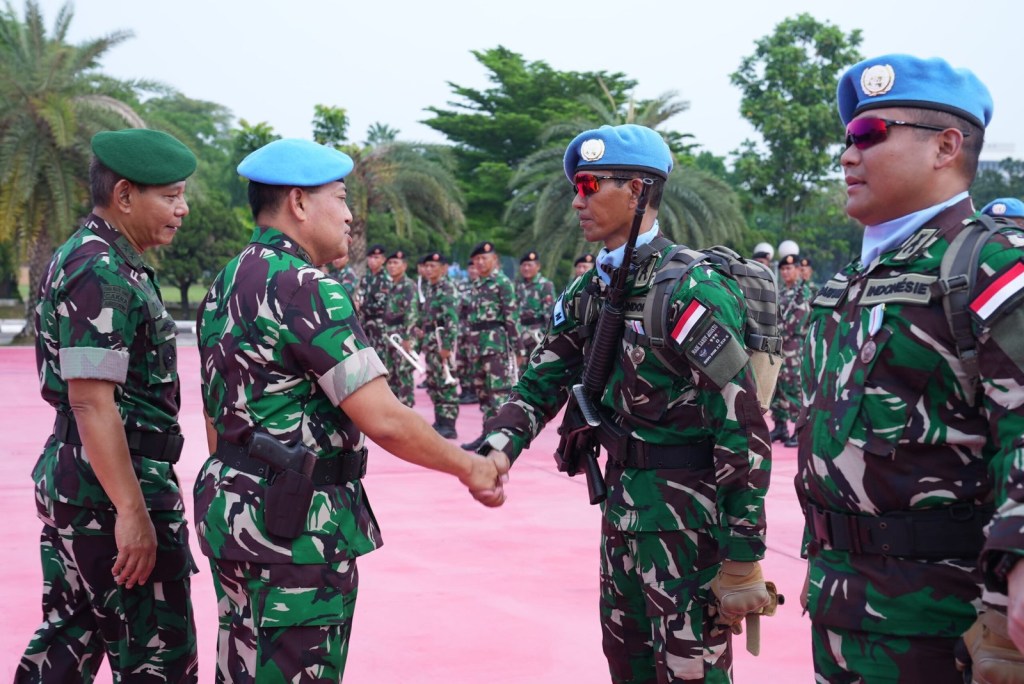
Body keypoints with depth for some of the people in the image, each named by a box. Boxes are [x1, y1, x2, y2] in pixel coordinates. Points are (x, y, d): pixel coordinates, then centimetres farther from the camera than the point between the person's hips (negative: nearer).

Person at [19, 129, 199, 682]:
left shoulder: (80, 256, 14)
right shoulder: (104, 275, -18)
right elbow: (90, 399, -24)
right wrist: (132, 511, -25)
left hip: (66, 480, 10)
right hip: (110, 490, -10)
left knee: (68, 638, 17)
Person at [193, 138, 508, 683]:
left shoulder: (225, 286, 11)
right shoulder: (307, 289, -18)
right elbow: (383, 420, -22)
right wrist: (468, 465, -9)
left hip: (231, 508, 10)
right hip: (296, 525, -9)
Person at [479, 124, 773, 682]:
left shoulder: (691, 290, -19)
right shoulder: (589, 292, 7)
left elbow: (743, 430, -21)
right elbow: (541, 384, 8)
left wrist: (742, 560, -21)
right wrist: (497, 446, -13)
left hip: (688, 518, -8)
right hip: (623, 508, 8)